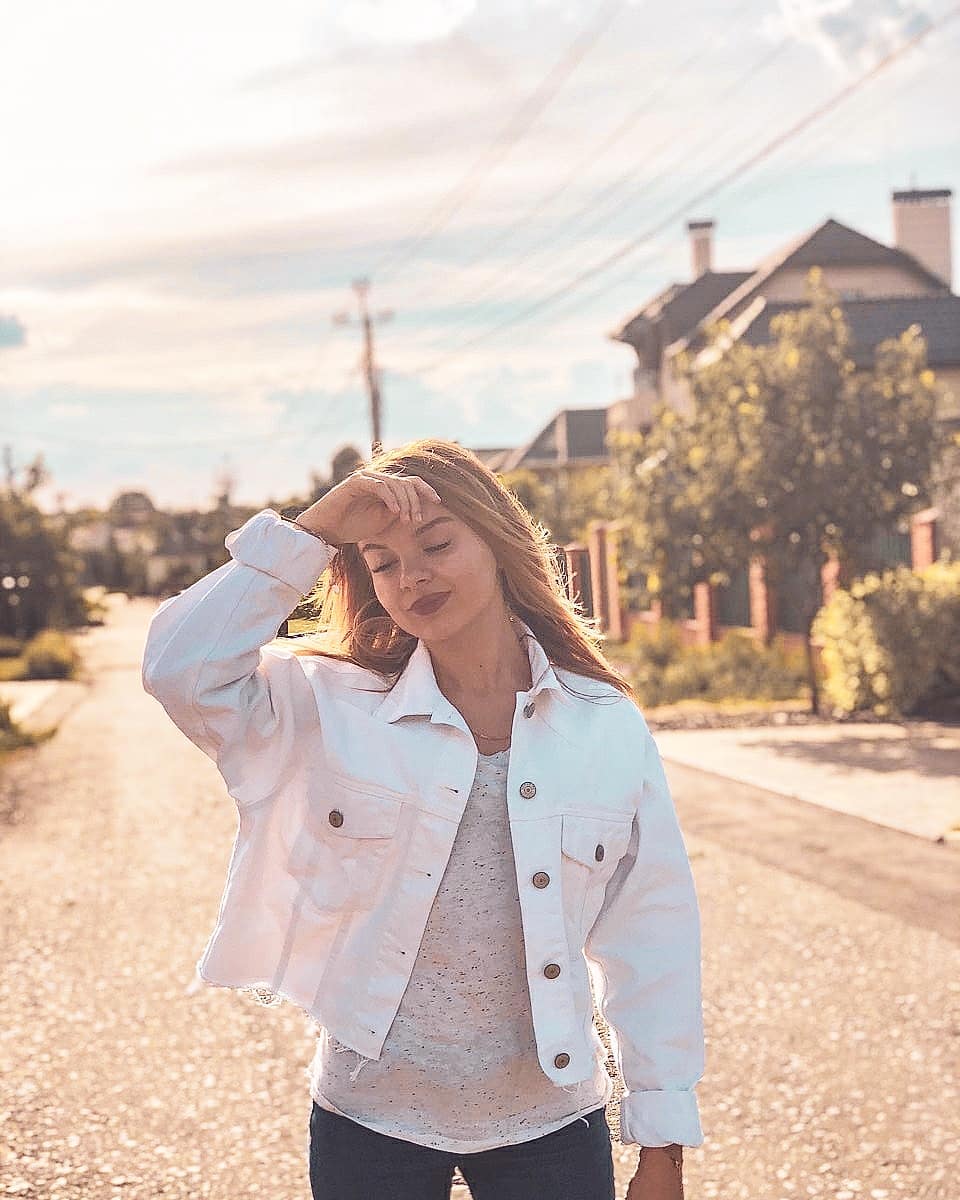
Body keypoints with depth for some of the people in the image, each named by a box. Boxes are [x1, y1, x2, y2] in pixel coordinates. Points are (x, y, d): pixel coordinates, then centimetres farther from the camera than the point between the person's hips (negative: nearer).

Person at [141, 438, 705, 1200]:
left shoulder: (609, 726, -2)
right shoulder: (333, 706, -2)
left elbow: (652, 942, 0)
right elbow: (183, 669, -18)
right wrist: (309, 534, -15)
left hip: (549, 1126, 1)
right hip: (370, 1126, 0)